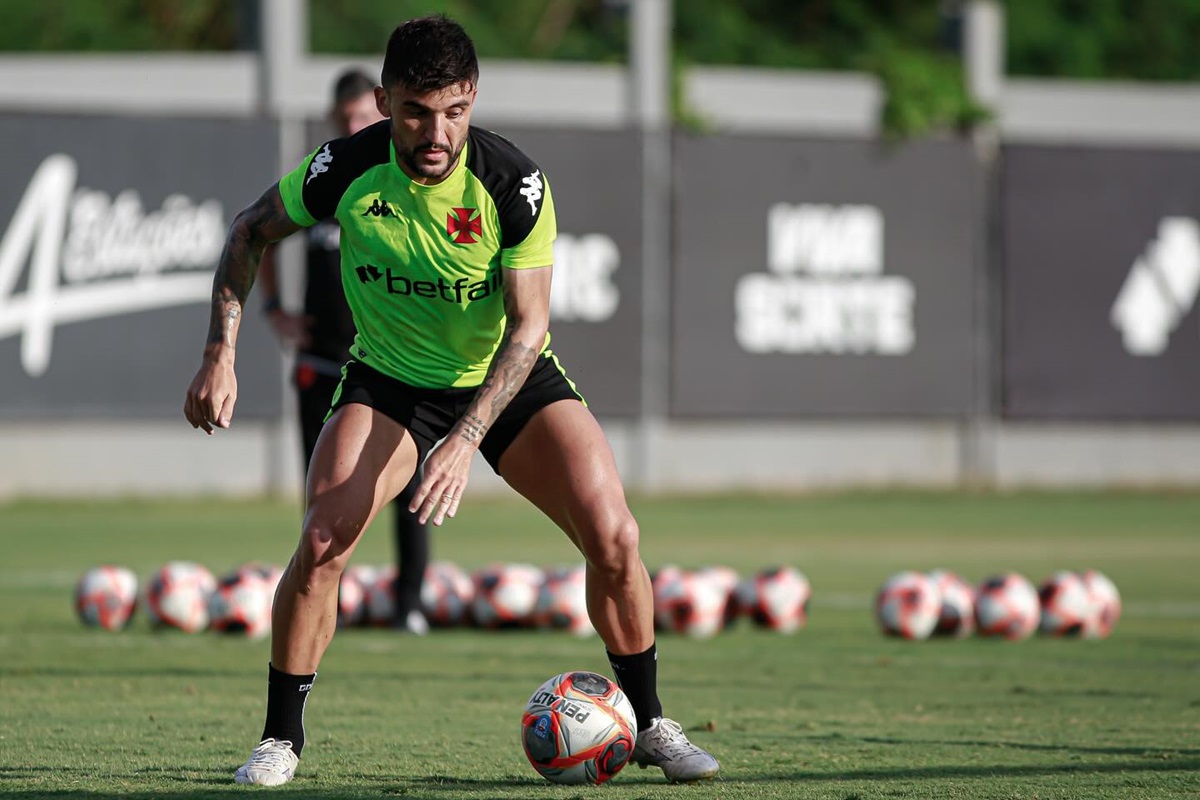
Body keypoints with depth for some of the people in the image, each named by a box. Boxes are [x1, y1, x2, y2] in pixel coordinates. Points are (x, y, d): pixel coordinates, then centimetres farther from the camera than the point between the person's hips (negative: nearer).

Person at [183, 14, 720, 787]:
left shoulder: (513, 183, -25)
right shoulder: (347, 169, -21)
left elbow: (529, 324, -21)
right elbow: (251, 230, -1)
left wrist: (465, 439, -31)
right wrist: (221, 355, -9)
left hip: (507, 376, 0)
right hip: (388, 377, 0)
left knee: (613, 536, -16)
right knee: (322, 542, -21)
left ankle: (649, 724, 5)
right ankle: (282, 738, -3)